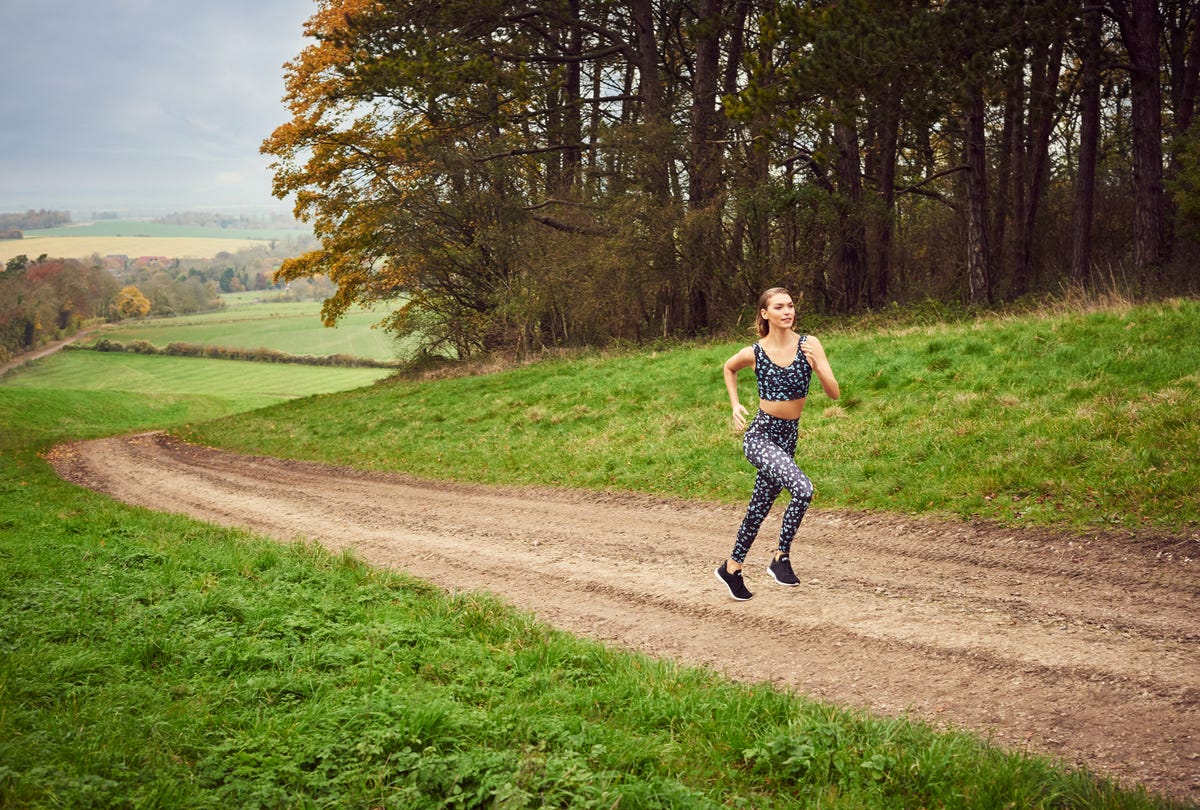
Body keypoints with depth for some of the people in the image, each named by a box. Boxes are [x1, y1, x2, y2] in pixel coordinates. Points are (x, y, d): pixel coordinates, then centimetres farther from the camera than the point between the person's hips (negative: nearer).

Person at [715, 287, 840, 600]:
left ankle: (732, 567, 32)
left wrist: (816, 366, -25)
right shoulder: (754, 353, -8)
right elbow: (729, 368, 16)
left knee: (759, 508, 14)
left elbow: (834, 393, -9)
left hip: (788, 438, 4)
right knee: (802, 489, -26)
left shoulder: (809, 345, -5)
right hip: (760, 436, -4)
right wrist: (735, 404, 6)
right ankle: (781, 558, -12)